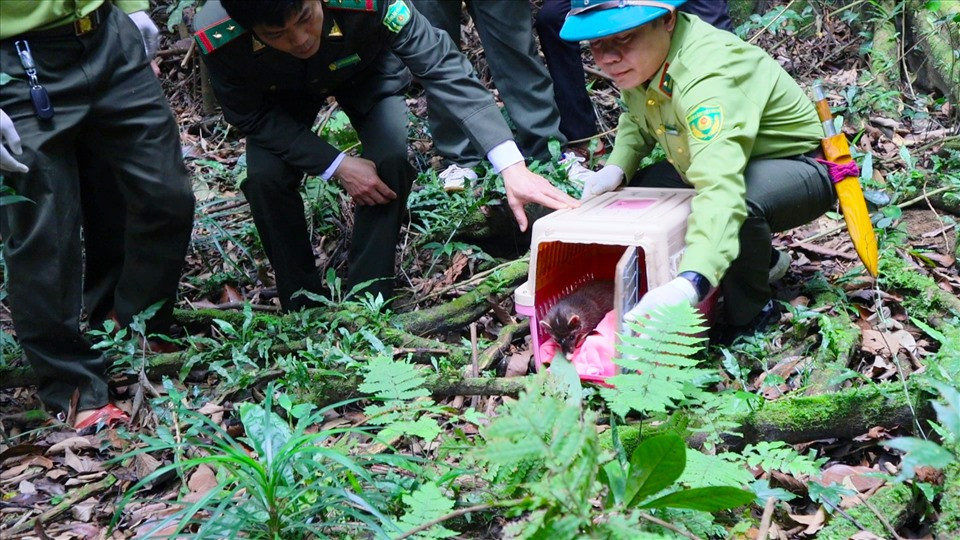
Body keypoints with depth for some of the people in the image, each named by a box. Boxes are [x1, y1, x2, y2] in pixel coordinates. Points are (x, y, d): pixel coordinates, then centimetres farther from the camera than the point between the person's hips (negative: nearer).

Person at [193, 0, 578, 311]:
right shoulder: (216, 37, -38)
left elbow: (443, 68, -42)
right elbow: (251, 116, -22)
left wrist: (512, 166, -52)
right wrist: (337, 165, -32)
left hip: (365, 72, 0)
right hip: (281, 96, 1)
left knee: (391, 158, -24)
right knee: (265, 176, -22)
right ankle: (301, 305, 2)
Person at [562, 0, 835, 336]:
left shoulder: (707, 77, -37)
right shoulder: (638, 57, -10)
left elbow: (722, 190, -52)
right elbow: (636, 122, 11)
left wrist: (689, 283, -66)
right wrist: (617, 167, -11)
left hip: (800, 167, -9)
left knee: (740, 202, -38)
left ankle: (749, 318, -9)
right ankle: (762, 259, 19)